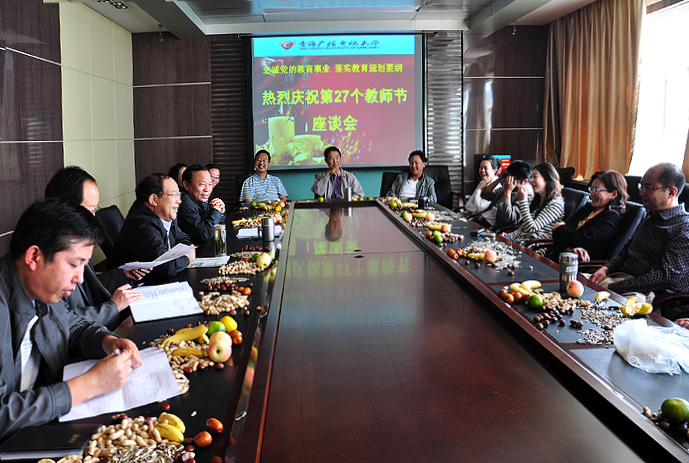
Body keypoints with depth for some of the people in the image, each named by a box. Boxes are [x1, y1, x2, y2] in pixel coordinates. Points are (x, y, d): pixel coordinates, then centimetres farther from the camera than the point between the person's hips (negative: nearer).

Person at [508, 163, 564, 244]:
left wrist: (523, 200, -14)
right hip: (519, 241, 8)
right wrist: (510, 236, 3)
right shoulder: (537, 200, 19)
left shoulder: (556, 204, -8)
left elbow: (531, 228, -17)